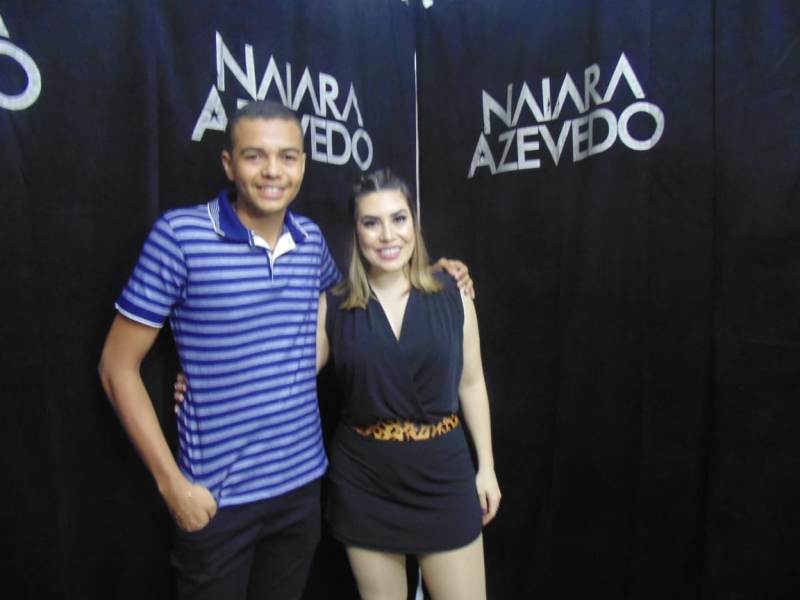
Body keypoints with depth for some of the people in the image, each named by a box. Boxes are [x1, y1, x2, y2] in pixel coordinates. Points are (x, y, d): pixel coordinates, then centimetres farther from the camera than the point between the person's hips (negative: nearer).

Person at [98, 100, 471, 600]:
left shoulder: (311, 238, -1)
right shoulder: (180, 234, -14)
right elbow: (118, 367, -9)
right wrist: (172, 483, -12)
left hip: (303, 482, 5)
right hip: (217, 495, -4)